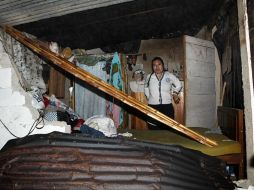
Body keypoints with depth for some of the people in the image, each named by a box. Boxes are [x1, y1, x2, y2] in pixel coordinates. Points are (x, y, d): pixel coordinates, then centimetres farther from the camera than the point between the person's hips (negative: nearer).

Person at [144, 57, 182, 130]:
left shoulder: (169, 76, 1)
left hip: (167, 107, -1)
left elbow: (178, 85, 18)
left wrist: (175, 93, 6)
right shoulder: (149, 77, 5)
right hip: (153, 107, 1)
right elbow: (146, 87, 25)